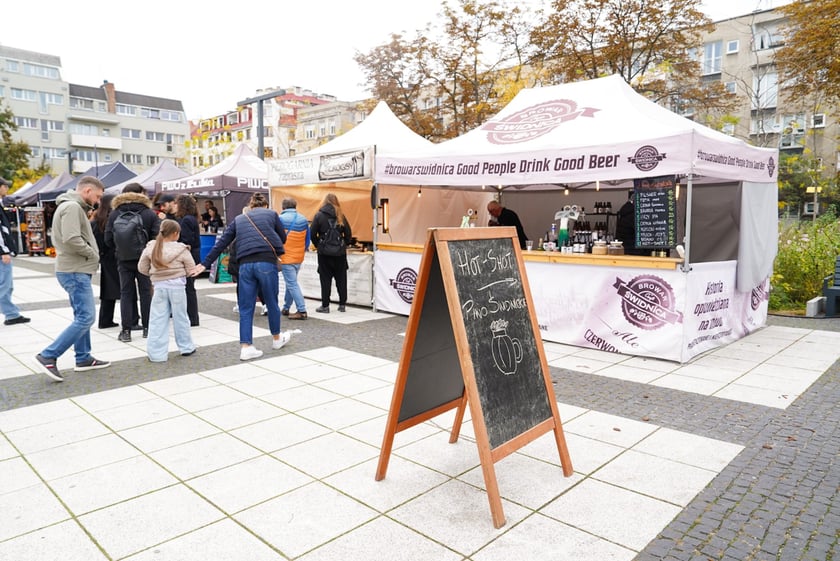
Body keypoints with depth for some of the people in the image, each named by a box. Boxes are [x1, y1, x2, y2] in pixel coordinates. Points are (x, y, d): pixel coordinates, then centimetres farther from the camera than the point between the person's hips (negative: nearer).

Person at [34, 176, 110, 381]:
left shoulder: (74, 207, 17)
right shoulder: (72, 207, -15)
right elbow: (72, 239, -26)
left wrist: (91, 254, 4)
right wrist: (93, 254, -12)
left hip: (76, 270, 11)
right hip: (75, 271, -11)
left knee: (83, 316, 15)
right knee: (86, 317, -10)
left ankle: (83, 358, 23)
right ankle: (48, 356, -6)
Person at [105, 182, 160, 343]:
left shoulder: (114, 214, 1)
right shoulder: (149, 213, -4)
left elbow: (108, 239, -1)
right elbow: (157, 237, -10)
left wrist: (120, 250, 15)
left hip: (123, 259, 1)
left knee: (126, 293, 6)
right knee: (146, 292, 8)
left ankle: (126, 331, 5)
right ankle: (147, 328, 13)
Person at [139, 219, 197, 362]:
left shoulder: (151, 247, 1)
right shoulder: (182, 249, -8)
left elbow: (142, 267, 6)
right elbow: (191, 269, -4)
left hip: (159, 286, 2)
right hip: (177, 285, -2)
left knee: (157, 319, 5)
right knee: (180, 317, 11)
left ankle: (156, 353, 5)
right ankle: (186, 347, 25)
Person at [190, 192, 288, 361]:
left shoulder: (238, 219, 20)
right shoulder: (271, 214, 14)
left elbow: (221, 243, 15)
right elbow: (283, 238, 17)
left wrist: (205, 264, 16)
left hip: (245, 264, 3)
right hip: (267, 262, -2)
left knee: (245, 308, 7)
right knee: (272, 302, 12)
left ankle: (246, 347, 5)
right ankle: (277, 339, 29)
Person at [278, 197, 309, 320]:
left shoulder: (280, 219, -10)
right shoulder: (303, 220, 5)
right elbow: (307, 240, 10)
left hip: (286, 257, -6)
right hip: (299, 257, 6)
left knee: (292, 284, -4)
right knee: (290, 282, 17)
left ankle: (301, 311, -8)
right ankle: (286, 308, 25)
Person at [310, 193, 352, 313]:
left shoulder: (319, 216, -4)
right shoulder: (340, 216, 2)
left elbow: (312, 233, -7)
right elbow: (348, 233, 2)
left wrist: (318, 245, 8)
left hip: (324, 252, -2)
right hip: (340, 253, 2)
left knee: (325, 279, 3)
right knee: (341, 278, 11)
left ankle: (325, 306, 6)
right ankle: (342, 304, 15)